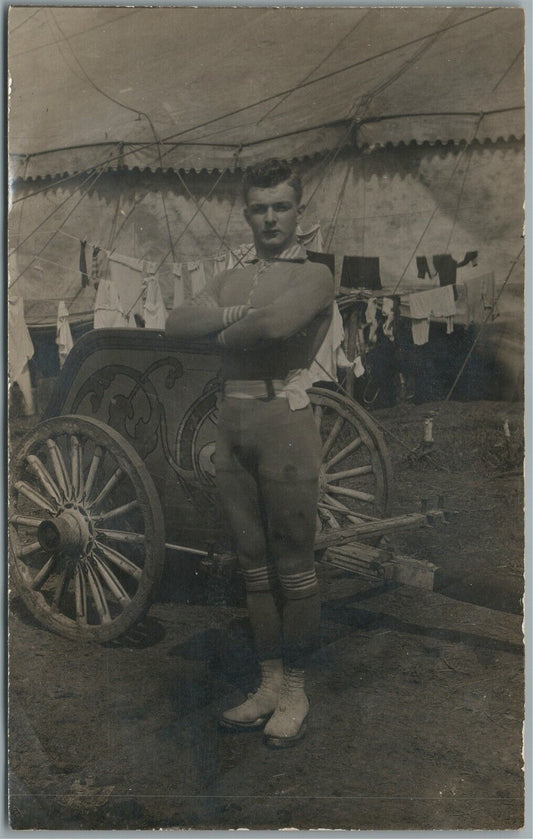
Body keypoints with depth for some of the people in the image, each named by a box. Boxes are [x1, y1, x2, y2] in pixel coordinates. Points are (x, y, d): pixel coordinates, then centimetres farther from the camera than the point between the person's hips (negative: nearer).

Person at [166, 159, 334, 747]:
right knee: (253, 563, 11)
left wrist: (226, 333, -3)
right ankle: (269, 685, 24)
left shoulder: (314, 275, 0)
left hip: (285, 421, -6)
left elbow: (276, 324, -22)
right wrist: (235, 315, -10)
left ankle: (295, 693, 15)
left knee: (293, 566, 0)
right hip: (231, 423, 6)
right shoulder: (229, 280, 19)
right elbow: (176, 324, 3)